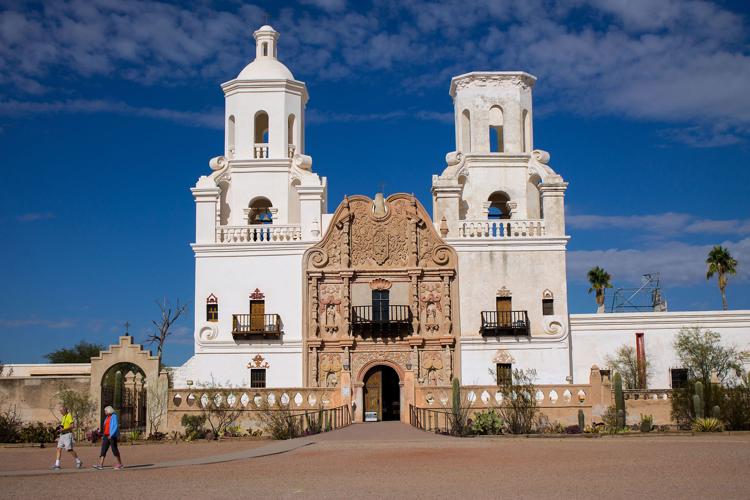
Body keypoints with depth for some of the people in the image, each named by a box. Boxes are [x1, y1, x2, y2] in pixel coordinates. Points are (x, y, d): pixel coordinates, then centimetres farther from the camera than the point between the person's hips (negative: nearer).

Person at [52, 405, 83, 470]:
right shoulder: (63, 417, 17)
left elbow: (72, 426, -18)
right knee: (59, 449, 0)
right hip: (62, 435, 9)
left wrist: (63, 429, -23)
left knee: (69, 449, -9)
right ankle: (57, 465, -1)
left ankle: (78, 462, 4)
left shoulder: (69, 416, -10)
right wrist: (60, 427, 8)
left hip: (68, 434, -9)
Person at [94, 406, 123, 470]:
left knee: (114, 449, -3)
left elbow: (116, 426, -18)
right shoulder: (107, 417, 15)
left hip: (112, 436, -8)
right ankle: (100, 465, -7)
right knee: (103, 449, -2)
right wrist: (103, 436, 19)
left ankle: (120, 464, 9)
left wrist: (111, 435, -25)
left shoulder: (114, 417, -11)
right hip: (106, 436, 8)